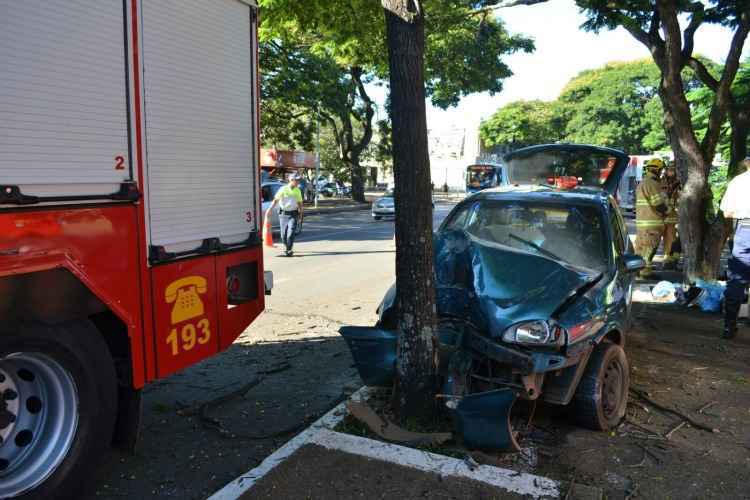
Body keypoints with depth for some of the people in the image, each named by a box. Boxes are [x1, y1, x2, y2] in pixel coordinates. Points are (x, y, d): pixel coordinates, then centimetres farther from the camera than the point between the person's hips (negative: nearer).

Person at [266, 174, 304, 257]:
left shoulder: (298, 191, 5)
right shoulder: (283, 189, -7)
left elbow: (300, 203, 13)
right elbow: (275, 200, -9)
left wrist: (300, 215, 11)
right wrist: (269, 209, -17)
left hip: (293, 214, 1)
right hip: (283, 214, -1)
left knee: (291, 232, -12)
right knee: (284, 233, 6)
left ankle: (289, 250, -11)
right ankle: (286, 247, 27)